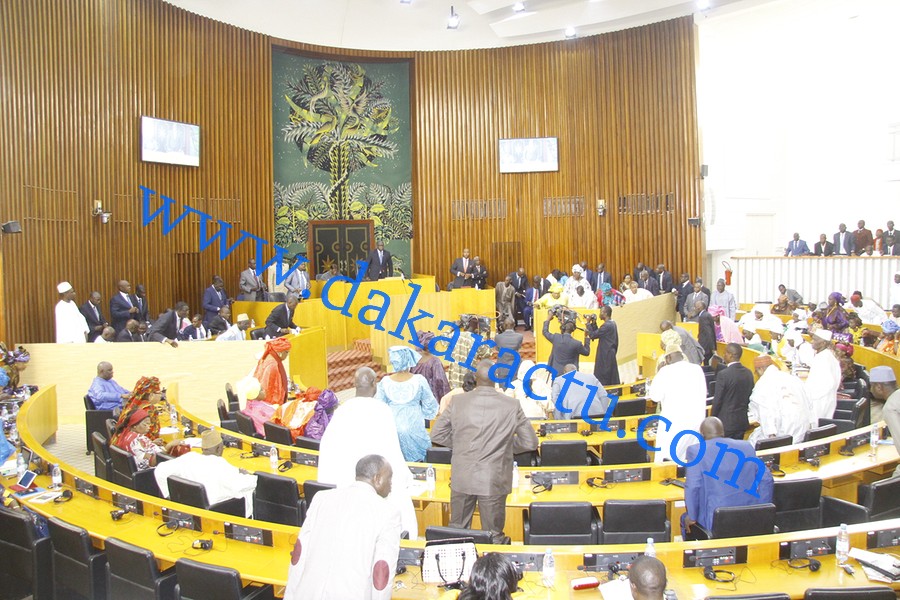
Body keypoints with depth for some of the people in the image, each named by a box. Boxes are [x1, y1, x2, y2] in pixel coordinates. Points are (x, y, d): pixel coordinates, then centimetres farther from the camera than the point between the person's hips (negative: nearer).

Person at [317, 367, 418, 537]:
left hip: (344, 480, 4)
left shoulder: (342, 409, -1)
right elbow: (391, 450, -10)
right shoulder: (381, 410, -11)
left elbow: (328, 446, 2)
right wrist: (404, 477, 3)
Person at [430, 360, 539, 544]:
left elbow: (436, 434, 2)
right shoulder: (512, 405, -9)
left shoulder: (458, 401, -6)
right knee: (494, 537, 11)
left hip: (462, 478, 2)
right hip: (494, 480, -1)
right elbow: (530, 442, -1)